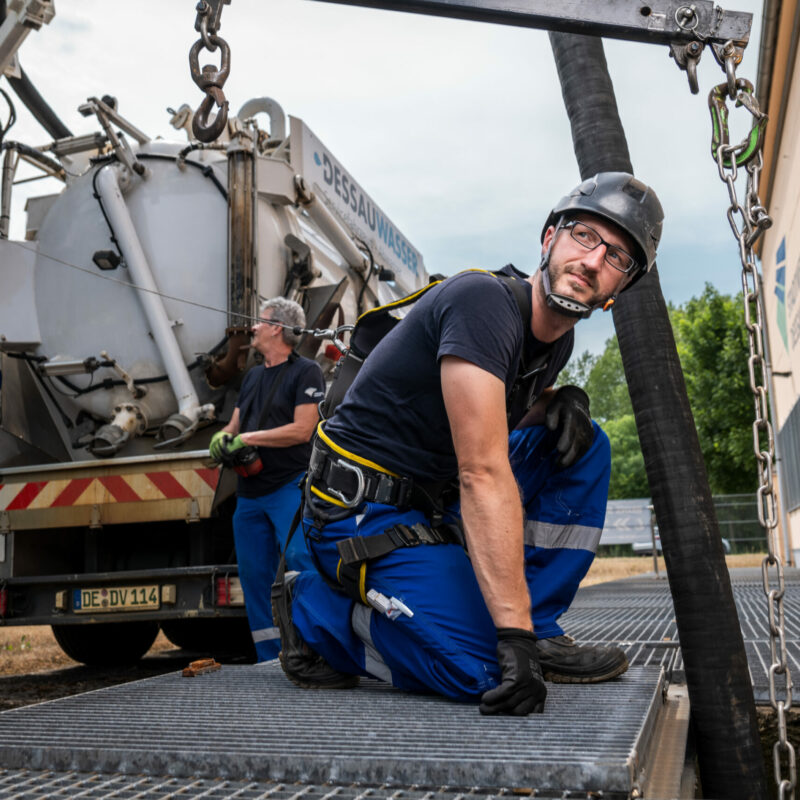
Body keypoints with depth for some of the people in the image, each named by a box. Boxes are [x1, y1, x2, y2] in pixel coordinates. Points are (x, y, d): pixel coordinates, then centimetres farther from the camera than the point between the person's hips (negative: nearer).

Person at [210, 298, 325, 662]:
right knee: (254, 576, 7)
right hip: (249, 492, 8)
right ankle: (270, 662, 16)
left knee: (300, 558, -22)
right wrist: (222, 437, -4)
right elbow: (234, 426, 20)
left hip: (290, 486, -7)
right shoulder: (252, 377, 21)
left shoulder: (305, 372, -2)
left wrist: (247, 438, -11)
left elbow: (302, 429, -13)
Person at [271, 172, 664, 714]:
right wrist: (513, 634, -31)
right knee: (487, 673, -20)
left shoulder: (558, 336, 5)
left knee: (583, 446, 1)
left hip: (435, 500, 9)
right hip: (363, 508, -9)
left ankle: (540, 630, 4)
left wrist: (562, 403, 0)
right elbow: (483, 475, -30)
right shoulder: (485, 301, -24)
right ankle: (318, 612, 1)